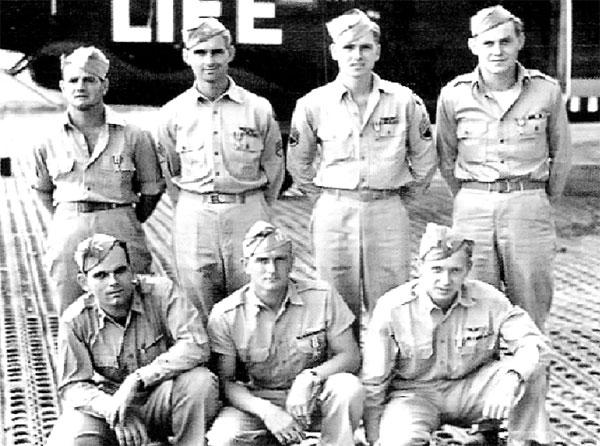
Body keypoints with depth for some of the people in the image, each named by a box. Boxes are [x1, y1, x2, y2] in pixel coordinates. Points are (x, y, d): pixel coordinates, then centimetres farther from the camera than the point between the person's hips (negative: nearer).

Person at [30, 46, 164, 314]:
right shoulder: (49, 143, 4)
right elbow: (42, 190, 18)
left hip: (121, 231, -1)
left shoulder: (133, 137, -1)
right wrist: (71, 222, 13)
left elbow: (151, 190, 9)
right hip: (67, 233, 2)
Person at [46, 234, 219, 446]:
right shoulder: (74, 320, -10)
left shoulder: (160, 291, -14)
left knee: (199, 381, -32)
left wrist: (137, 380, -31)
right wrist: (112, 409, -30)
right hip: (107, 402, 1)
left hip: (160, 399, 0)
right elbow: (72, 386, -8)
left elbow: (196, 345, -26)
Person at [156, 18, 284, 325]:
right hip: (192, 218, 1)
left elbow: (273, 171, 11)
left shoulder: (259, 109, 1)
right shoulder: (172, 113, 4)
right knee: (198, 318, 5)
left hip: (248, 213, -1)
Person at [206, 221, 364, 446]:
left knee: (348, 387, -31)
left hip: (311, 399, 1)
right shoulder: (225, 315, -10)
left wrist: (310, 377, -26)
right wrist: (266, 411, -26)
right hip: (256, 402, 0)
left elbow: (350, 356, -7)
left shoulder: (322, 297, -8)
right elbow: (226, 381, -8)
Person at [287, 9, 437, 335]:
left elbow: (425, 158, 12)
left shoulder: (404, 101, 1)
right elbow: (297, 162, 14)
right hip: (333, 214, 0)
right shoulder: (313, 104, 1)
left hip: (388, 213, 0)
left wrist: (403, 196, 11)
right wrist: (323, 198, 11)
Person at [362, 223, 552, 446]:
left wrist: (510, 381, -38)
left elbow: (534, 343, -18)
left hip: (471, 390, 2)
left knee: (525, 374, -23)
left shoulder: (489, 300, -13)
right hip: (414, 393, -2)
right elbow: (373, 381, -10)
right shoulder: (391, 308, -18)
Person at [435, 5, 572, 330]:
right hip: (472, 209, 0)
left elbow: (560, 154, 11)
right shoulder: (453, 96, 0)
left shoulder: (546, 90, -1)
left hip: (530, 208, 0)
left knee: (530, 310, 4)